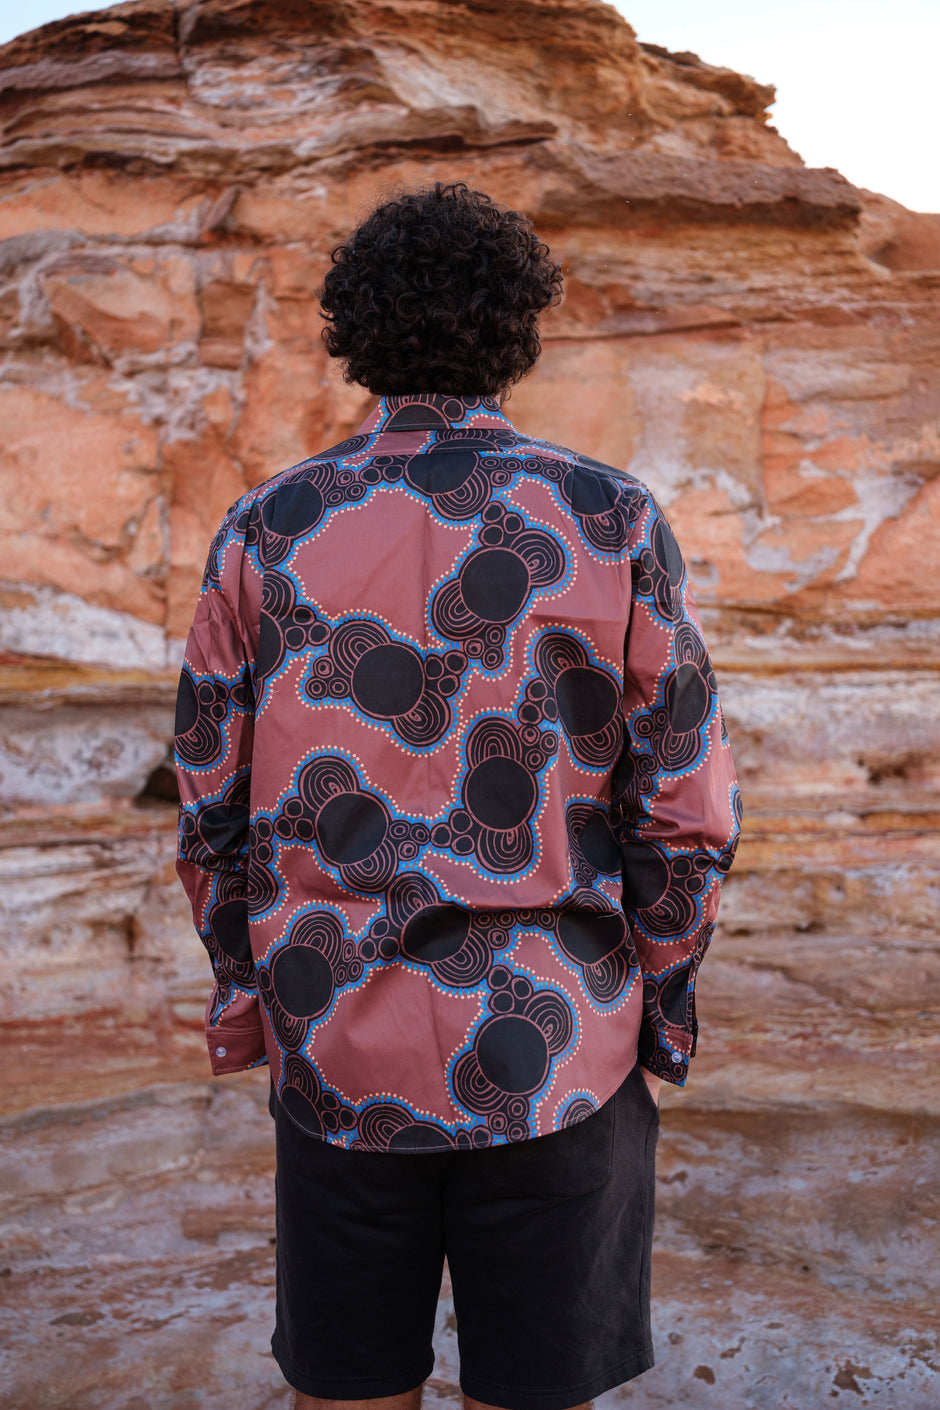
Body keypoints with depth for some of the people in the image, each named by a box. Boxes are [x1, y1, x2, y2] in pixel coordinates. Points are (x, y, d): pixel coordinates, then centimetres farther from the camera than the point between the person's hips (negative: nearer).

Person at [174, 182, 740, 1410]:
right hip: (553, 1052, -1)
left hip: (344, 1047, 2)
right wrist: (660, 1021, 7)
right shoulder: (616, 525, -8)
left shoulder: (267, 534, -4)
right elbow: (684, 816, -7)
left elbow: (216, 814, 0)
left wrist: (248, 996, 15)